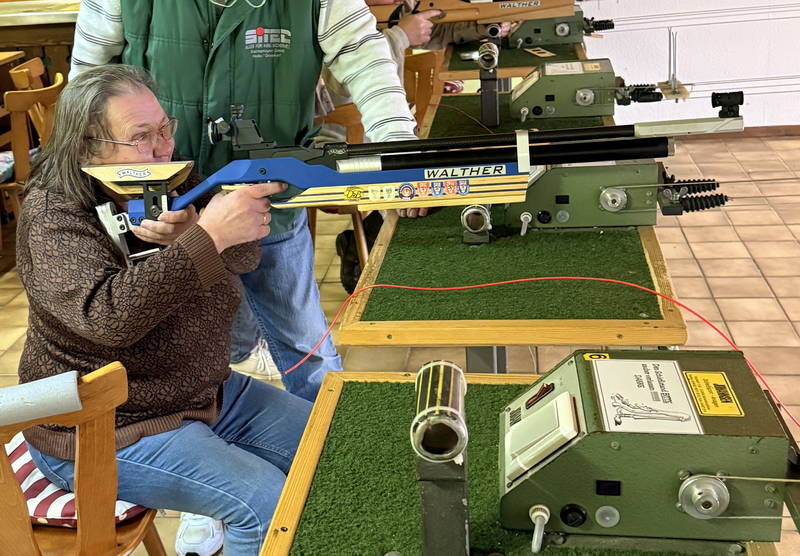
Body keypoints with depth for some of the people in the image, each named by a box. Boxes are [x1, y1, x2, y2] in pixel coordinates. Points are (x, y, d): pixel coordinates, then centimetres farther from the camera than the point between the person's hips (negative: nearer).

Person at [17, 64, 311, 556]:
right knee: (267, 503, -20)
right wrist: (207, 238, -43)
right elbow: (107, 316, -36)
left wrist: (186, 234, -30)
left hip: (203, 391, 8)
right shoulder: (53, 215, -19)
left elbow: (244, 257, -9)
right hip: (105, 431, -7)